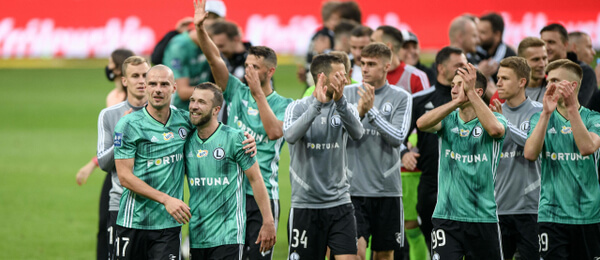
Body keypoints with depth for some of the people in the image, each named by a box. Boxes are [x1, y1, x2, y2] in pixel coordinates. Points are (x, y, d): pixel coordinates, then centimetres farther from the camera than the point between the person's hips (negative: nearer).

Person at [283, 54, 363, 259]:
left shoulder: (345, 108, 5)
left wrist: (340, 101, -30)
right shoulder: (297, 108, -1)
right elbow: (290, 136, -22)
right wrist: (317, 104, -29)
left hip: (339, 203, 2)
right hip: (305, 204, -2)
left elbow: (357, 133, -16)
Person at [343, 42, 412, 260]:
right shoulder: (347, 93, 4)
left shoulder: (401, 98, 1)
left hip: (387, 188, 1)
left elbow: (398, 137, -9)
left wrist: (371, 110, -17)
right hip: (354, 187, -1)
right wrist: (359, 112, -16)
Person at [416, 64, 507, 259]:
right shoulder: (448, 120, 5)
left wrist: (470, 93, -28)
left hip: (483, 216, -1)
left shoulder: (495, 120, -1)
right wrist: (457, 102, -28)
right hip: (446, 215, 1)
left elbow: (495, 129, -26)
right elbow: (422, 124, -16)